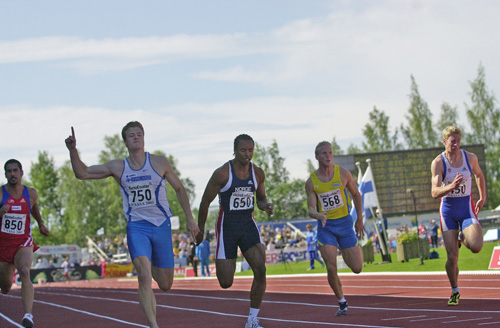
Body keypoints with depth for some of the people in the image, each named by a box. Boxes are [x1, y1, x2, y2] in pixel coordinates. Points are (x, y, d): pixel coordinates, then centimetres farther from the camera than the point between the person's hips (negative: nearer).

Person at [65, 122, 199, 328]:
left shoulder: (160, 163, 1)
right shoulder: (118, 167, 2)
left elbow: (179, 188, 11)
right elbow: (82, 173, 5)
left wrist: (189, 218, 6)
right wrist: (73, 150, -11)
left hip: (161, 226, 1)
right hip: (136, 227, -1)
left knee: (165, 285, 8)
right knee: (144, 277, -23)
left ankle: (148, 266, 45)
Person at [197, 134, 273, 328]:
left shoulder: (258, 173, 0)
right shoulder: (222, 174, -15)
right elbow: (205, 202, -4)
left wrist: (265, 206, -8)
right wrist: (199, 231, 3)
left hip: (248, 225, 4)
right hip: (227, 226, -3)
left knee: (260, 269, -18)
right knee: (226, 283, -4)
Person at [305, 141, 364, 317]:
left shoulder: (343, 173, -5)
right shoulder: (311, 181, -5)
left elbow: (356, 194, 10)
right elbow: (310, 209, -7)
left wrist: (360, 220, 13)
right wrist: (319, 215, -30)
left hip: (345, 223, 1)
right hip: (325, 226, -1)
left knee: (356, 268, 0)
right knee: (331, 268, -14)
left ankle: (357, 249, 37)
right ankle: (342, 302, 7)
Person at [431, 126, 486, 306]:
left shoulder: (470, 158, -2)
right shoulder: (438, 162, -10)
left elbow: (479, 175, 21)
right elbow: (435, 192, -19)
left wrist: (483, 197, 20)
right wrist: (451, 187, -37)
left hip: (467, 207, 1)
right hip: (448, 209, -1)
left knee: (476, 246, -22)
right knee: (452, 256, -4)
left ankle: (463, 237, 16)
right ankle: (455, 291, 20)